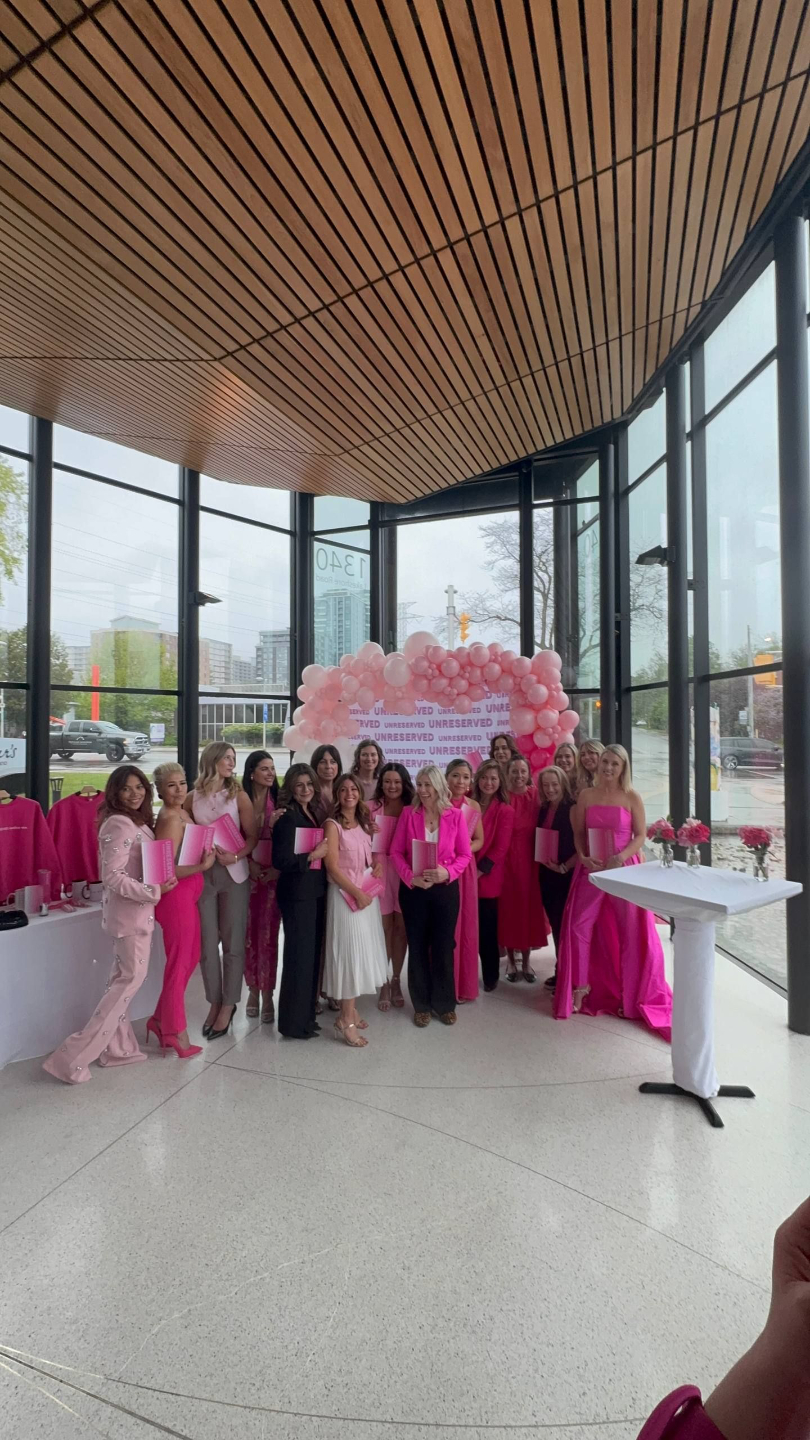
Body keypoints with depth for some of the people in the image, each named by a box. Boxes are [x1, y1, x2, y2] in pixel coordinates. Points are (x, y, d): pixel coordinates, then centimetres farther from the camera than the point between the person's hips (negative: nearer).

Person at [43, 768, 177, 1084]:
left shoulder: (135, 821, 9)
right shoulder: (120, 824, -20)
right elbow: (113, 877, -25)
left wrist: (156, 888, 4)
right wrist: (155, 891, -22)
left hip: (135, 909, 10)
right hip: (130, 910, -10)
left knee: (123, 977, 15)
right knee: (131, 978, -3)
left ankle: (117, 1047, 27)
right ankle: (74, 1056, 3)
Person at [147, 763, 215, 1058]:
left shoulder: (181, 814, 9)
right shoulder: (170, 819, -19)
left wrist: (206, 854, 5)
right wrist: (203, 865, -21)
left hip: (187, 896, 9)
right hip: (176, 897, -9)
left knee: (189, 958, 19)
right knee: (179, 964, 4)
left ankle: (161, 1020, 33)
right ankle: (176, 1033, 19)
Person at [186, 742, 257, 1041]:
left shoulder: (238, 795, 0)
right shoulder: (193, 797, 3)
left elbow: (252, 836, -2)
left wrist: (236, 856, -18)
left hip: (233, 873, -1)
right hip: (202, 874, 1)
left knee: (232, 941, 5)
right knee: (207, 943, 6)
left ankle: (228, 1005, 18)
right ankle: (214, 1002, 23)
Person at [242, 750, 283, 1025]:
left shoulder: (278, 801, 2)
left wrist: (278, 867, -10)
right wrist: (249, 864, -13)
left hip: (273, 874, 1)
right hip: (246, 873, 0)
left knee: (268, 934, 2)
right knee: (249, 934, 7)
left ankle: (267, 994, 12)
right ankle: (253, 989, 23)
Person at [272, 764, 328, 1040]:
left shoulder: (314, 813, 10)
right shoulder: (287, 816, -15)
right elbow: (280, 860, -22)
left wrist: (322, 852, 3)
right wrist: (313, 856, -18)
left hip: (316, 890, 8)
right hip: (297, 892, -8)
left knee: (313, 952, 15)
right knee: (299, 954, -1)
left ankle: (306, 1015, 29)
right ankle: (293, 1022, 14)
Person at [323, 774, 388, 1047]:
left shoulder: (365, 823, 9)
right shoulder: (333, 824, -11)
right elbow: (332, 867, -15)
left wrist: (377, 862, -1)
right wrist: (356, 893, -17)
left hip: (367, 892, 7)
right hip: (345, 894, -7)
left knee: (363, 951, 12)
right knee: (349, 952, -3)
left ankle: (351, 1009, 25)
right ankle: (346, 1020, 8)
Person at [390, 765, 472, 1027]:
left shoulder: (455, 816, -5)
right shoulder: (408, 813, -4)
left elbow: (465, 855, -1)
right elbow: (396, 852, -3)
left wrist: (447, 872, -18)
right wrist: (410, 877, -17)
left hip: (446, 888, 0)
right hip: (413, 889, 1)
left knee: (443, 946, 9)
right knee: (418, 946, 11)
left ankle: (444, 1003, 28)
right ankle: (422, 1005, 27)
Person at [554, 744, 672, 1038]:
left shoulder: (632, 797, -3)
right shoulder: (586, 796, 3)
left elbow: (640, 836, -4)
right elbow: (578, 833, 6)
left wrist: (620, 857, -19)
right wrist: (583, 857, -11)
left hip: (624, 868, -2)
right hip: (591, 869, 2)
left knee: (631, 930, 5)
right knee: (579, 925, 2)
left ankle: (632, 992, 24)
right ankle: (581, 984, 19)